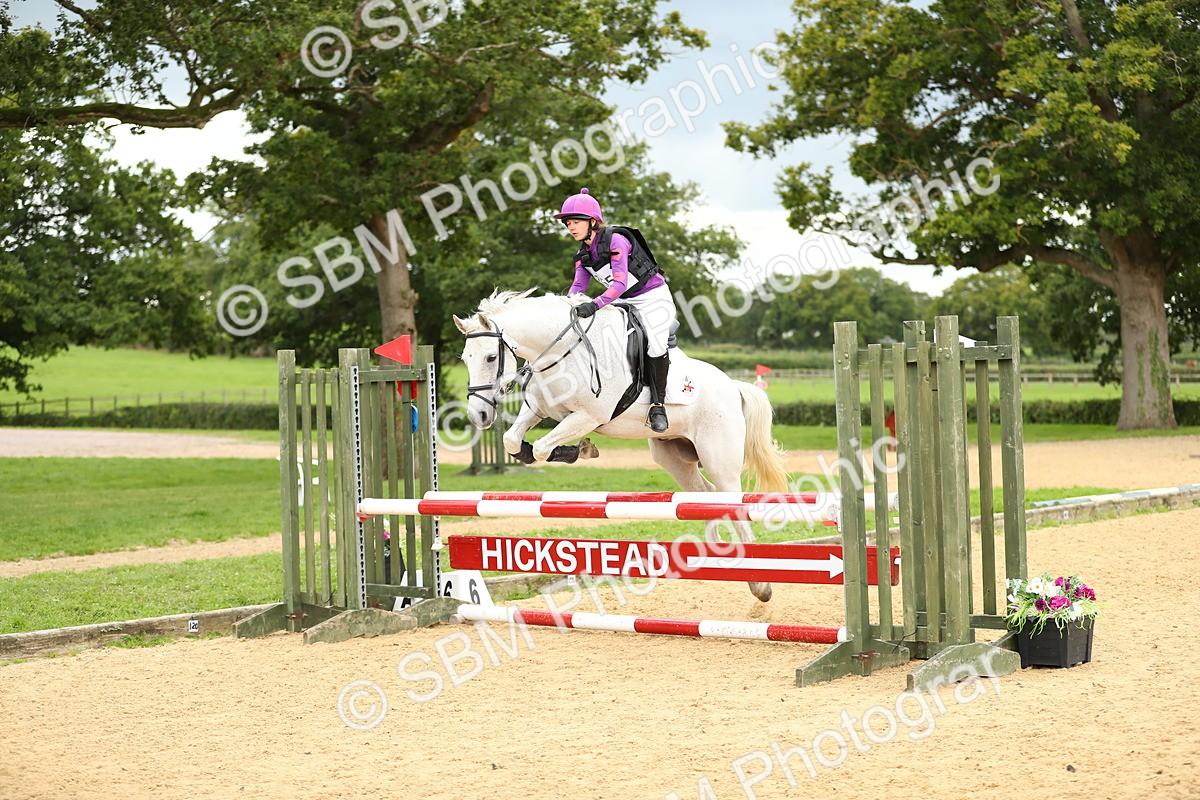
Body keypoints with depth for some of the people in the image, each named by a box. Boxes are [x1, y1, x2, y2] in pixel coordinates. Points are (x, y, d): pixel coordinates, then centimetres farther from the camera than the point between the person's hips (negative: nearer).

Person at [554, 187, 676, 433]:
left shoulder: (615, 241, -22)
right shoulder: (583, 254, 3)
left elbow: (620, 283, -31)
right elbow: (578, 286, -2)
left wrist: (595, 305, -43)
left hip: (653, 298, -9)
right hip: (625, 303, 9)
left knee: (656, 343, -24)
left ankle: (658, 404, -13)